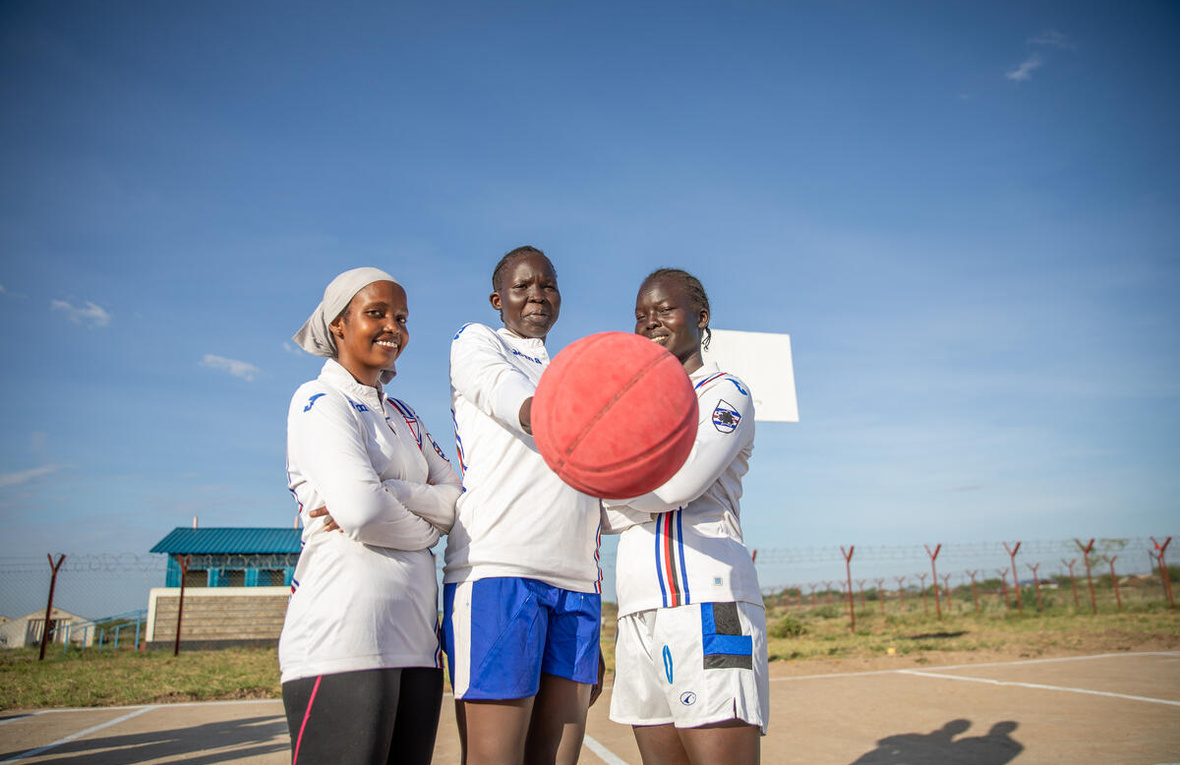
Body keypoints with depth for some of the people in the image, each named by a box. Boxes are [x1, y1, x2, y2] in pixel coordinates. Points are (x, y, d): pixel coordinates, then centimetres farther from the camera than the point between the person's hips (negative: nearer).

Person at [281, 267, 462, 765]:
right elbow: (361, 508, -18)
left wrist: (388, 493, -10)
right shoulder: (319, 401, -3)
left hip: (415, 639, 7)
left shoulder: (404, 416, 20)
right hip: (343, 641, -7)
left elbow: (458, 499, 7)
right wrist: (425, 529, 0)